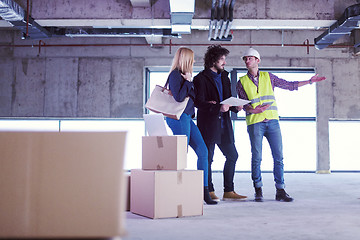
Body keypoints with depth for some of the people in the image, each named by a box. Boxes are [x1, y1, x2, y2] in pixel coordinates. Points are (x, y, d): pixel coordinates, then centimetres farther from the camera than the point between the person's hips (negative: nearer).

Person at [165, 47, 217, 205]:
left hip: (187, 118, 9)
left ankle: (204, 191, 8)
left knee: (203, 151, 5)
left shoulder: (184, 75, 19)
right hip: (179, 118, -9)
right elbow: (179, 97, -20)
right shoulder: (175, 75, -9)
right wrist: (188, 81, -11)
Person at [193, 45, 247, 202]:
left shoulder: (224, 77, 17)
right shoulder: (201, 78, -6)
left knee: (232, 155, 7)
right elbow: (199, 102, -15)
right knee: (207, 158, 0)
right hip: (208, 124, -7)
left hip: (223, 124, 7)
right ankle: (209, 192, 12)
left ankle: (228, 191, 16)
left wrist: (235, 107, 0)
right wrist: (218, 107, -25)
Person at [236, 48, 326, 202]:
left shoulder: (268, 77, 12)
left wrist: (310, 81, 19)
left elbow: (289, 85, 20)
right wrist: (255, 110, -20)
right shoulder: (241, 82, 7)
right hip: (254, 123, -2)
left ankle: (280, 191, 5)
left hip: (272, 121, 2)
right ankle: (258, 191, 10)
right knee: (256, 158, -2)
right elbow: (244, 105, 0)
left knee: (278, 157, -2)